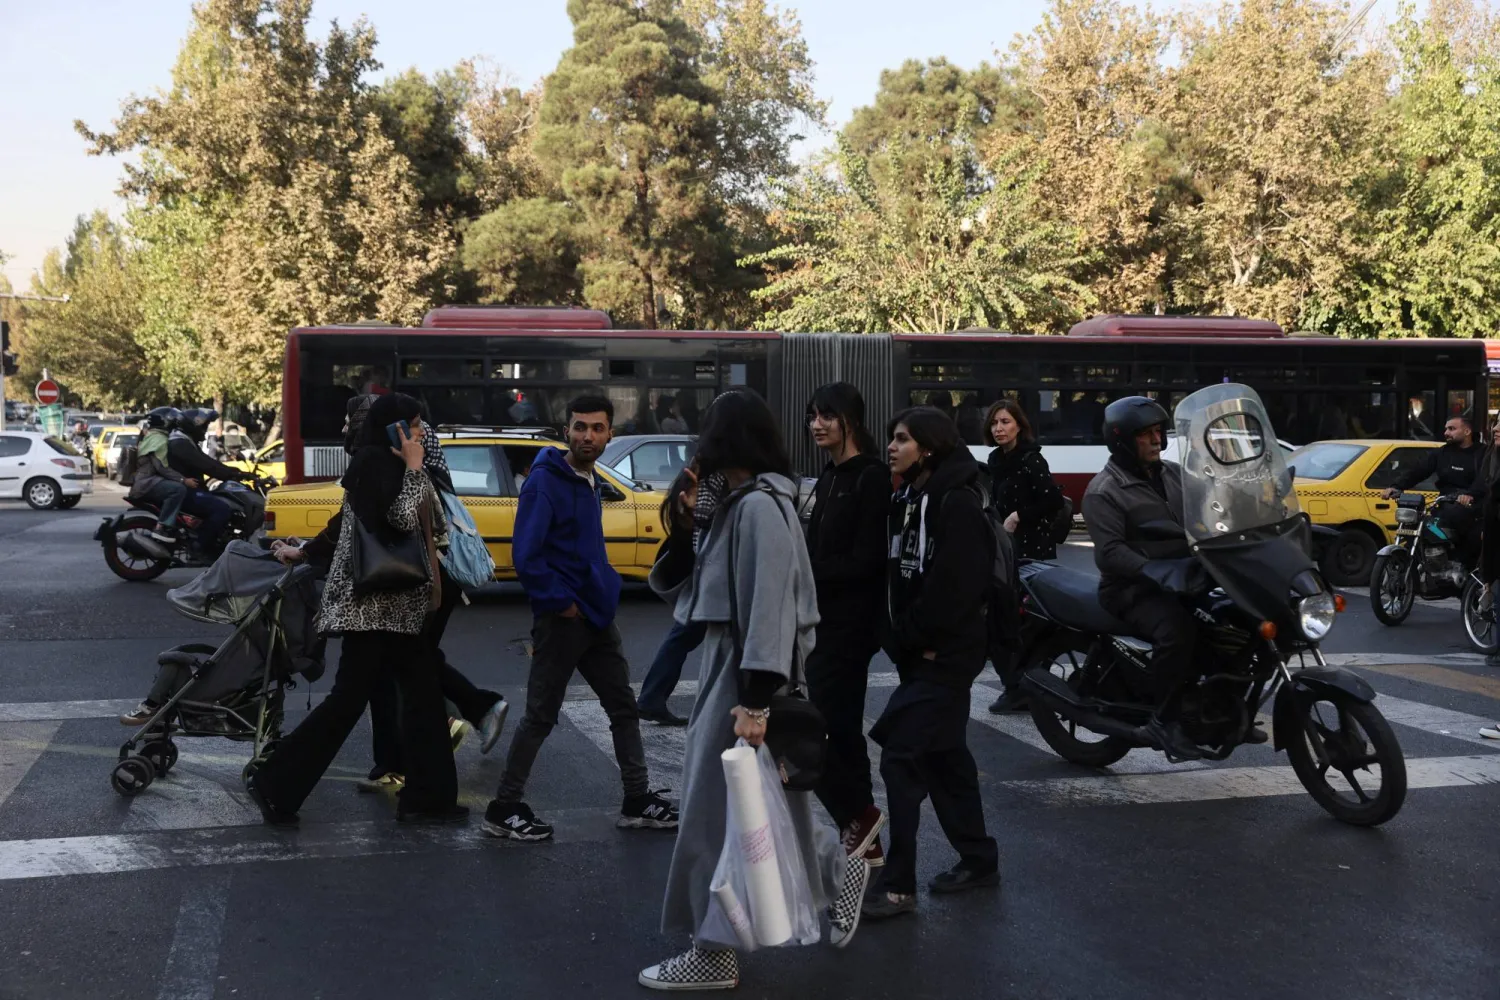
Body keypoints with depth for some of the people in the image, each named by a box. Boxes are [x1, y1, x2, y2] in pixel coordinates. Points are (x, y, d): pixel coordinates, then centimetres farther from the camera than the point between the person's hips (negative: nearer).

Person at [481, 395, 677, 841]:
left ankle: (638, 802, 23)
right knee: (541, 716, -1)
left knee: (624, 708, 13)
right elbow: (526, 555, -21)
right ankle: (504, 811, 10)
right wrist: (559, 601, -17)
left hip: (597, 616, 9)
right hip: (562, 620, -9)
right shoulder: (545, 481, -15)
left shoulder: (589, 481, 12)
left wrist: (606, 590, 11)